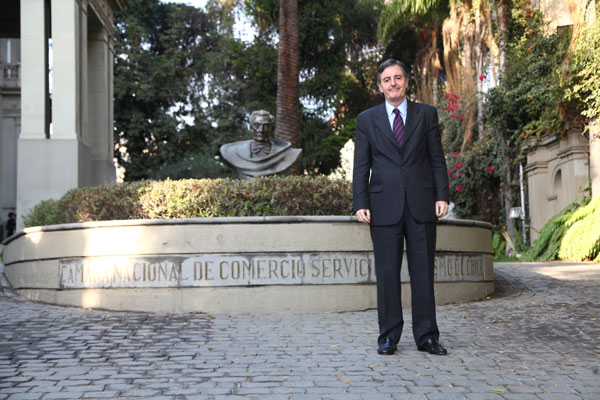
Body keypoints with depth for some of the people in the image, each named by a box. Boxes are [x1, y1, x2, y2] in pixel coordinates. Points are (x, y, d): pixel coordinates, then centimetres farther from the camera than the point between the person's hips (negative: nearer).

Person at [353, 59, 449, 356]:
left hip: (421, 203, 0)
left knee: (423, 271, 2)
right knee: (387, 273, 2)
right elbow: (361, 166, 6)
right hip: (384, 206, 0)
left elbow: (437, 159, 8)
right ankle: (388, 336, 10)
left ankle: (426, 336, 10)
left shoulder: (427, 114, 11)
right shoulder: (367, 120, 10)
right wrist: (360, 204, -4)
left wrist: (442, 196, -2)